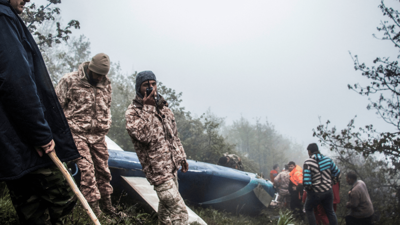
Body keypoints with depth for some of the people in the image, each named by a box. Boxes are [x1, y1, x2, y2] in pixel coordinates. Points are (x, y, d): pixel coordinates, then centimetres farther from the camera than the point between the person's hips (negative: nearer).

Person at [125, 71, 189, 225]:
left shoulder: (163, 107, 9)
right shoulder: (132, 112, -13)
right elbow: (143, 135, -29)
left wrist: (181, 157, 18)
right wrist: (148, 108, -27)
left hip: (172, 166, 8)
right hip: (158, 170, -8)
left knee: (167, 203, 23)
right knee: (179, 211, -11)